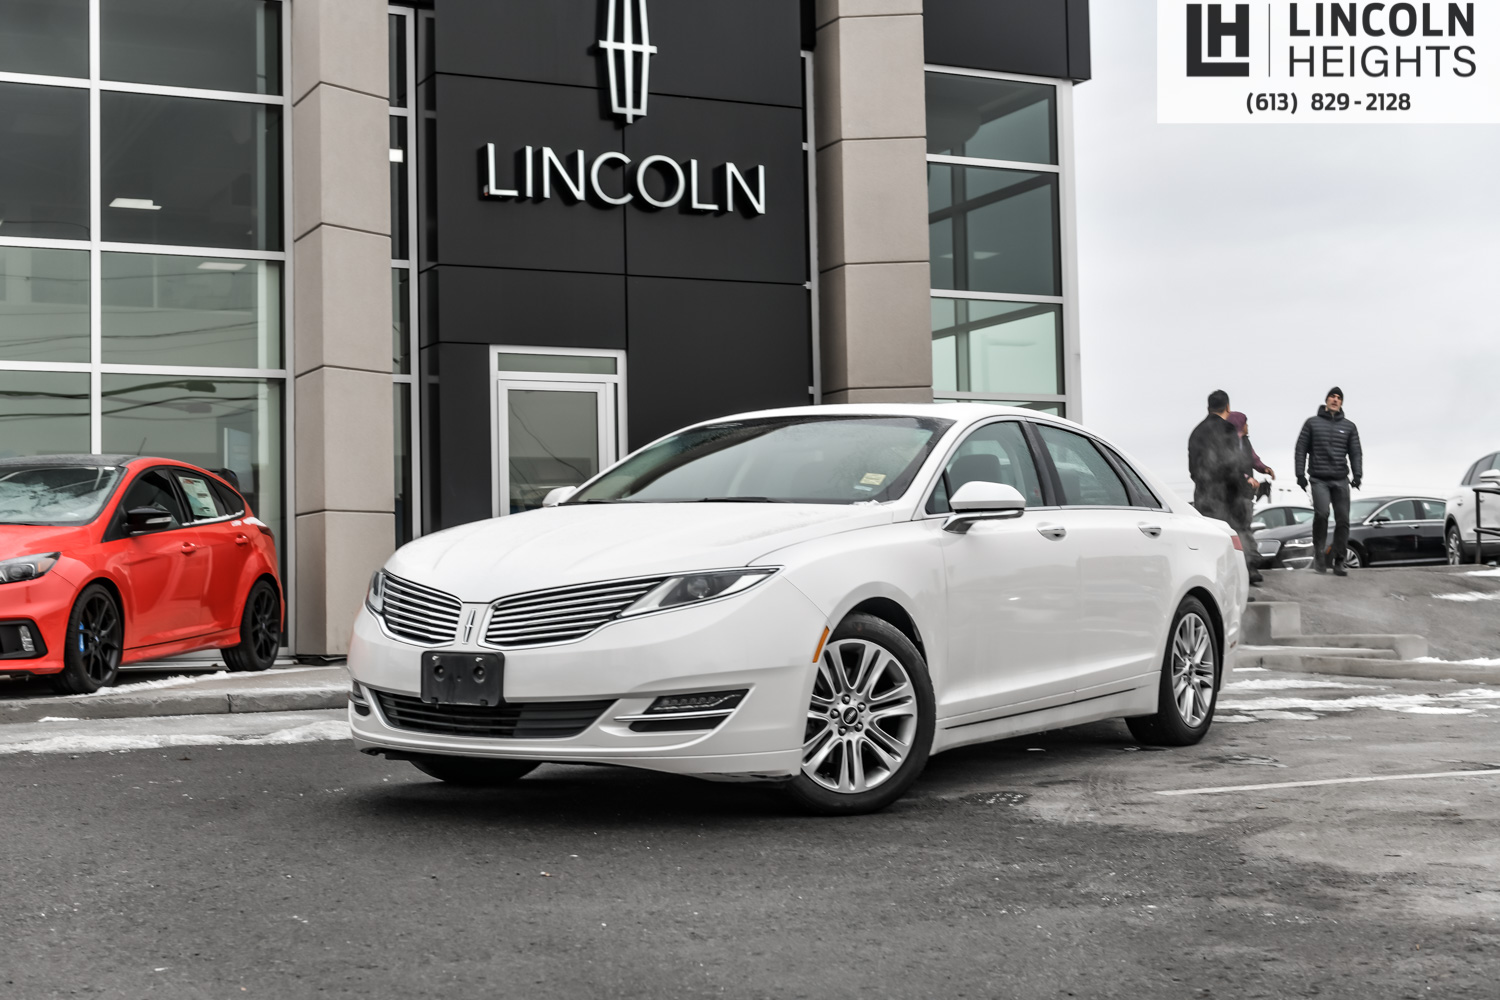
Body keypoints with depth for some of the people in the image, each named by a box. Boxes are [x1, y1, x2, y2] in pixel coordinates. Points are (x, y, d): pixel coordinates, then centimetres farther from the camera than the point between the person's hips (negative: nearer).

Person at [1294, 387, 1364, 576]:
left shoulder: (1349, 426, 13)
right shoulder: (1312, 423, 8)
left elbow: (1356, 452, 10)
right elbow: (1301, 449, 7)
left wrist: (1357, 474, -5)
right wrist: (1300, 473, -2)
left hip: (1341, 479, 3)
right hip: (1319, 479, -2)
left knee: (1343, 520, -2)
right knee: (1321, 513, -23)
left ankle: (1339, 562, 6)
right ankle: (1319, 551, -6)